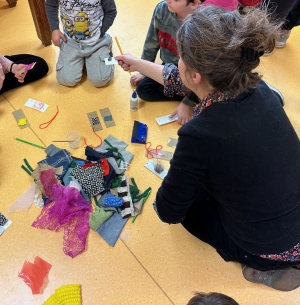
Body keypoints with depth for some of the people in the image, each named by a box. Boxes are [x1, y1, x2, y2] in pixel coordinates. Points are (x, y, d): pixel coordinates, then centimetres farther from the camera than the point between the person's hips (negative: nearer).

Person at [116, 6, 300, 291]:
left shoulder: (200, 134, -33)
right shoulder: (256, 87, -13)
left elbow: (168, 210, -16)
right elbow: (179, 79, 6)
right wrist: (136, 63, 19)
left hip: (269, 250, -5)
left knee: (187, 194, 16)